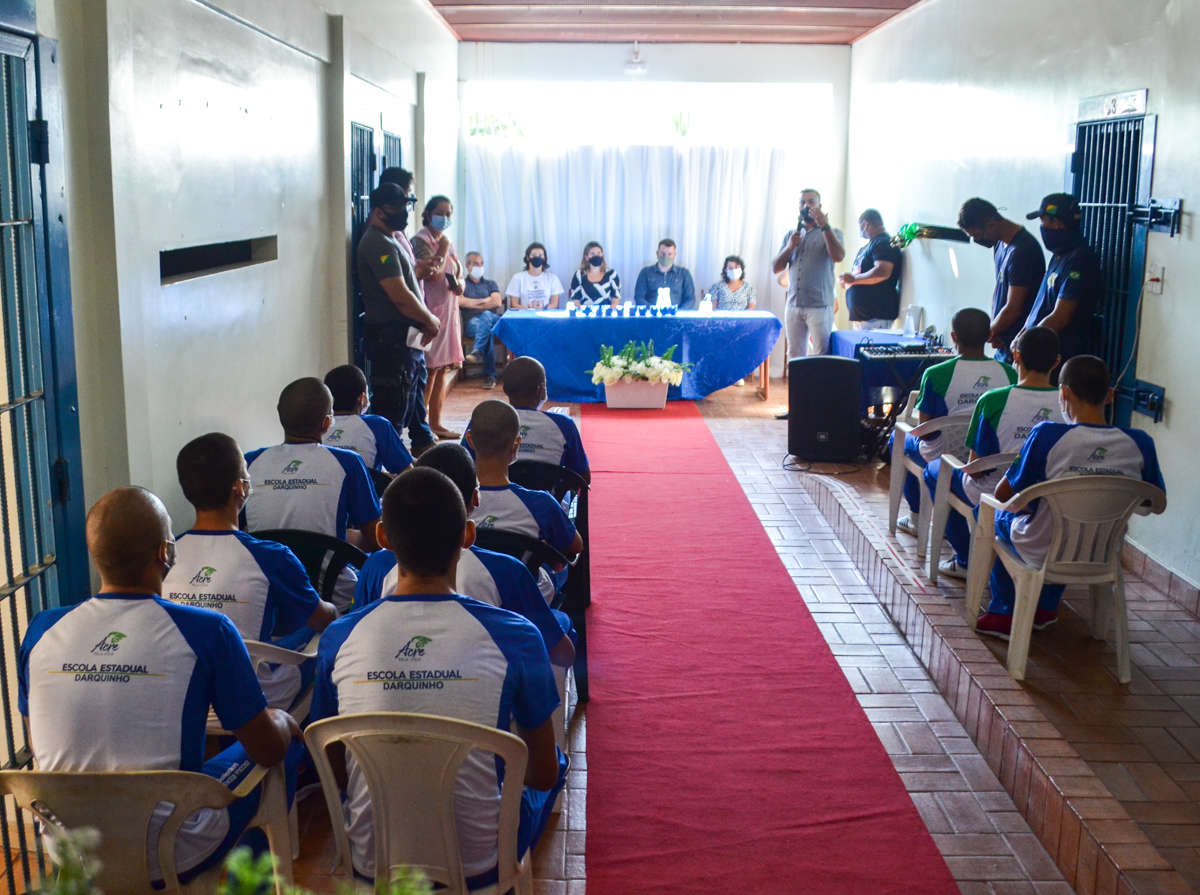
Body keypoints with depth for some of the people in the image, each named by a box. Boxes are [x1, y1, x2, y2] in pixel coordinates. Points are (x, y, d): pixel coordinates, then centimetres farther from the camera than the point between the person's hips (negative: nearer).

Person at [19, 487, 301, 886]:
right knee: (286, 736, 18)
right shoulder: (206, 631, -18)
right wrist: (282, 721, 16)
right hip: (172, 859, -5)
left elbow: (40, 748, 11)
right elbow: (268, 751, -8)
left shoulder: (41, 629, -6)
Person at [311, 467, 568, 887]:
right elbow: (545, 774, -4)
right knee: (555, 758, 28)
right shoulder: (515, 637, -17)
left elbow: (333, 769, 3)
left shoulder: (339, 638, -12)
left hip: (372, 863, 3)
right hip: (480, 866, -2)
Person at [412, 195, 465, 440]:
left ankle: (435, 423, 18)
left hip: (449, 311, 8)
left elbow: (457, 273, 24)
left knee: (442, 370, 11)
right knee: (430, 369, -9)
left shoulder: (446, 241, 17)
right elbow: (433, 273, -22)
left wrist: (459, 284, 1)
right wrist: (443, 247, -9)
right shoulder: (421, 240, -8)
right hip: (431, 311, -8)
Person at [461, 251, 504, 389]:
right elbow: (460, 301, -2)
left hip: (492, 320, 1)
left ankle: (477, 351, -61)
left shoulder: (490, 284, 28)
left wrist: (473, 304, 4)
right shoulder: (462, 284, 21)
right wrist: (485, 300, 5)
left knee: (486, 315, -39)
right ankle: (490, 375, -54)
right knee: (487, 331, -39)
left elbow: (497, 302, 8)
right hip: (471, 323, -1)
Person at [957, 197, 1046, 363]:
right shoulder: (1000, 244, 8)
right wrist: (993, 330, 2)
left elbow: (1013, 309, -21)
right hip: (1004, 343, 9)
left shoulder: (1022, 251, -21)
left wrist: (987, 335, -6)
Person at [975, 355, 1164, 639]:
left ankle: (1005, 614, 35)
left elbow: (1003, 494, -15)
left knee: (996, 512, 28)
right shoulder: (1140, 443, -13)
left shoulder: (1047, 435, -24)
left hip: (1041, 554, -4)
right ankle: (1045, 608, 43)